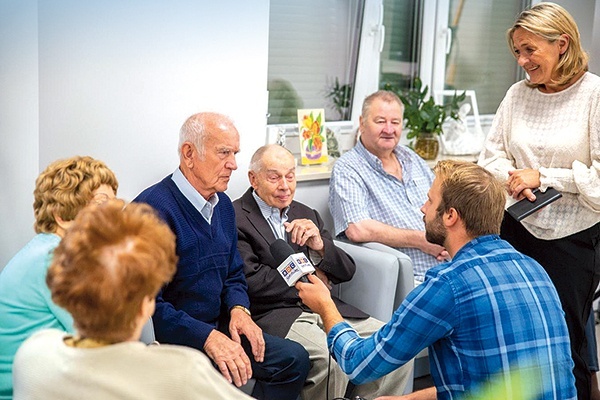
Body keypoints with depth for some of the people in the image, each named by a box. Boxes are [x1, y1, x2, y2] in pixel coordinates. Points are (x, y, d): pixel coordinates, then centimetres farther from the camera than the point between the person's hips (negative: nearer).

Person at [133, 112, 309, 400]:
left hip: (216, 329, 8)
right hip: (169, 341, -8)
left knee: (294, 359, -1)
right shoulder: (154, 208, -20)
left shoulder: (223, 204, 10)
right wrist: (207, 337, -27)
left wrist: (238, 309, -3)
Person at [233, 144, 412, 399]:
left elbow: (346, 271, 13)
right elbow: (251, 280, -14)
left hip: (326, 310, 6)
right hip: (274, 314, -6)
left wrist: (320, 246, -9)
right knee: (332, 360, -33)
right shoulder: (235, 218, -1)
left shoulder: (307, 215, 19)